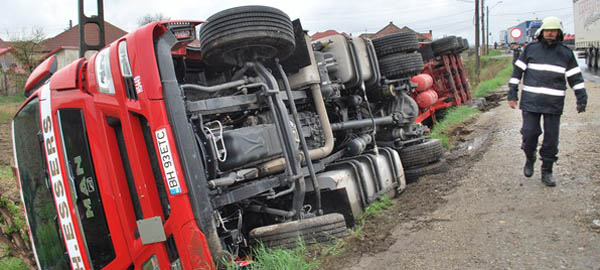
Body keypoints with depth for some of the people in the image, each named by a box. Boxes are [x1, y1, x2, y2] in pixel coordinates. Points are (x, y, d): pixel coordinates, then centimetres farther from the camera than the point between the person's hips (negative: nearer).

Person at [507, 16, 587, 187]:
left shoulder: (566, 53, 6)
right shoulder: (531, 49, 4)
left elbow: (575, 78, 8)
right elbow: (517, 72, 5)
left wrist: (582, 99, 2)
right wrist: (512, 94, -1)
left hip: (554, 104, 1)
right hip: (531, 102, -1)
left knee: (551, 138, 3)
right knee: (529, 133, -3)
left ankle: (547, 172, 15)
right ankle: (529, 159, 26)